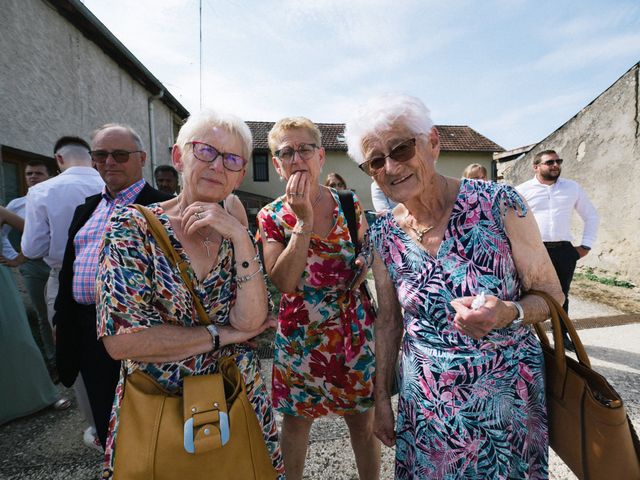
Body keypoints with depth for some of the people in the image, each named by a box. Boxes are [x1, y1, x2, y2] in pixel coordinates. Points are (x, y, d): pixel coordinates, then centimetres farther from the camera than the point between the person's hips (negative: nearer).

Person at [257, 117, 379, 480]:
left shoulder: (350, 205, -2)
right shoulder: (272, 216, -6)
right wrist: (304, 221, -23)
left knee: (364, 419, 16)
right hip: (300, 336, -1)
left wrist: (365, 267, -10)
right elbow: (284, 282, -18)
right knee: (297, 420, 18)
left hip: (356, 328, 1)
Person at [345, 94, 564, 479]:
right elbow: (389, 321, 2)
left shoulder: (499, 203, -16)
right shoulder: (384, 235, -7)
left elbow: (551, 293, -7)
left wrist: (508, 314, -28)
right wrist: (382, 397, 7)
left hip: (509, 399, -1)